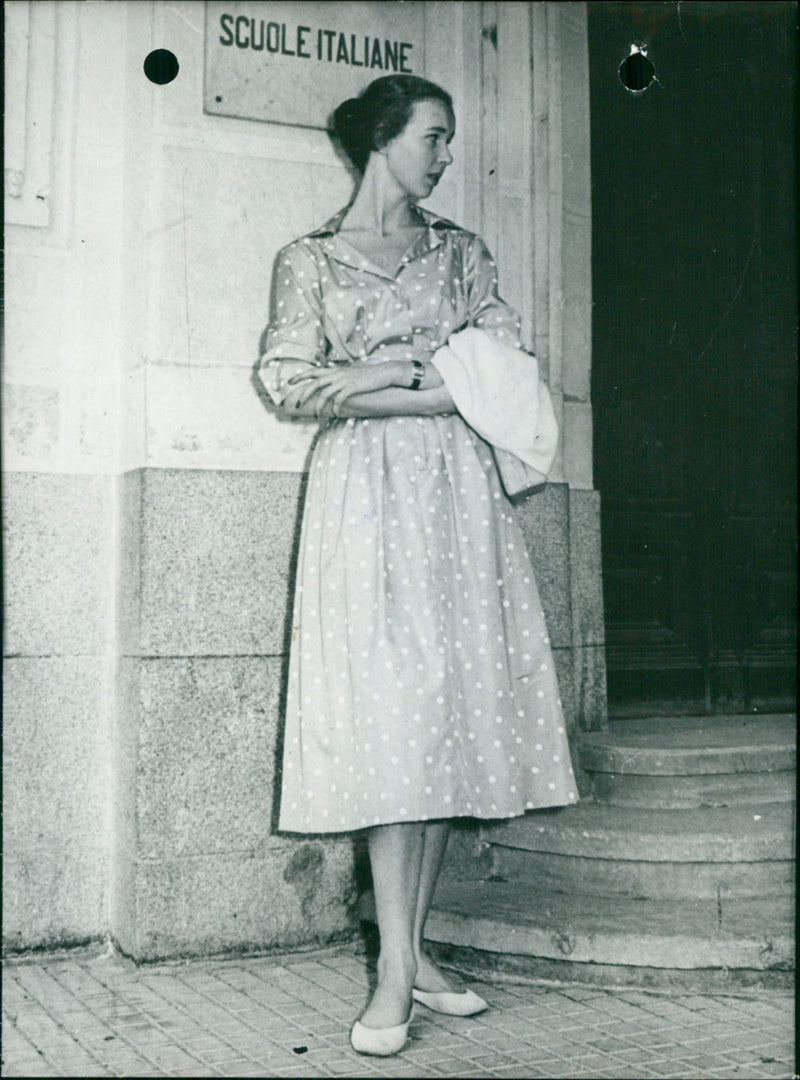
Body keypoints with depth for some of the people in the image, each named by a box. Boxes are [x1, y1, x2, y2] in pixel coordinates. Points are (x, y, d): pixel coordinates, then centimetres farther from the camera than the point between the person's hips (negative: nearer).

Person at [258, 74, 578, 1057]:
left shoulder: (461, 252, 17)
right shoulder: (309, 260, 8)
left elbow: (507, 371, 7)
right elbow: (286, 383, -4)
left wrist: (378, 380, -8)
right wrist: (440, 376, -7)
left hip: (456, 493, 3)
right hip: (366, 495, -3)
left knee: (452, 712, -1)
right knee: (391, 715, -11)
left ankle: (410, 948, 8)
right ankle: (396, 972, -7)